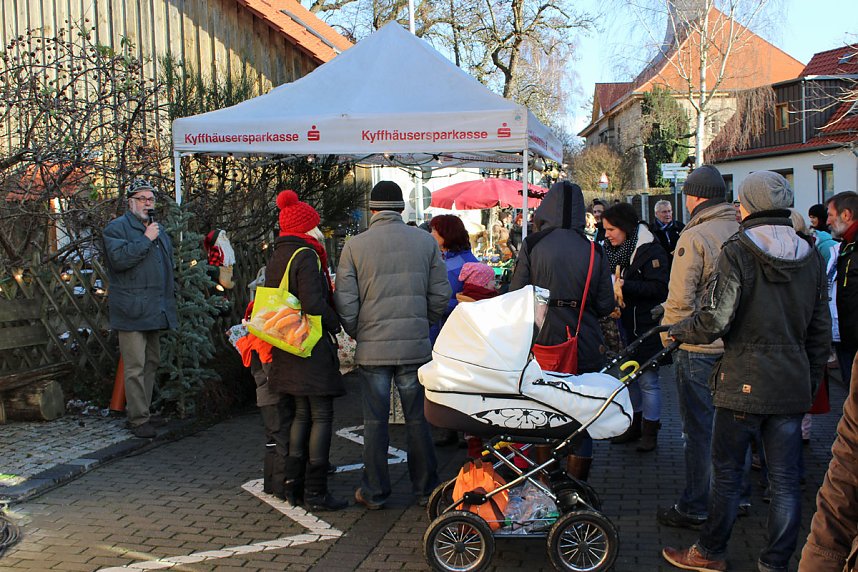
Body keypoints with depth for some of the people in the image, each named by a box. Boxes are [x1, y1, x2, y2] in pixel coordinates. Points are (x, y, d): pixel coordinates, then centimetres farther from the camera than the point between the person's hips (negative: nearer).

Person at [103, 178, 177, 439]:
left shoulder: (158, 230, 22)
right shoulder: (117, 228, -4)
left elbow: (167, 266, 31)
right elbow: (119, 258, -20)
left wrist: (170, 296, 23)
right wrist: (145, 239, -17)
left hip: (155, 309, 9)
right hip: (131, 308, -8)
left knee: (151, 363, 13)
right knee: (135, 366, -9)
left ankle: (143, 412, 23)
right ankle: (138, 419, -5)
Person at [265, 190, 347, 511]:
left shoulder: (277, 258, 14)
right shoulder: (306, 256, -14)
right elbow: (313, 303, -23)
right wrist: (337, 326, -11)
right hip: (313, 349, -9)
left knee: (302, 415, 16)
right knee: (322, 417, -3)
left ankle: (293, 486, 20)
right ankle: (315, 492, -1)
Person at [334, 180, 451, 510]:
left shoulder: (354, 247, -4)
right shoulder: (426, 242, 1)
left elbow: (345, 304, -5)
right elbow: (441, 296, 3)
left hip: (372, 348, -1)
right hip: (416, 346, 1)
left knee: (375, 422, 8)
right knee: (418, 420, 11)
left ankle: (375, 492, 18)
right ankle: (425, 489, 20)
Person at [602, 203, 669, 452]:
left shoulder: (651, 251, -12)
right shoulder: (612, 250, 10)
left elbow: (659, 288, -20)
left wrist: (624, 285, -24)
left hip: (646, 327, -7)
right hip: (624, 326, 7)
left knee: (647, 380, 1)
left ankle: (650, 431, 13)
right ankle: (635, 426, 27)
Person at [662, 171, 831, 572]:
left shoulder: (738, 252, -10)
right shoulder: (810, 256, 7)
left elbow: (714, 319, -16)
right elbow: (820, 330, 11)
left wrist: (676, 331, 2)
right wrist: (812, 380, 20)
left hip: (744, 381, -5)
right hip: (793, 385, 5)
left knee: (727, 471, 8)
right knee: (785, 479, 9)